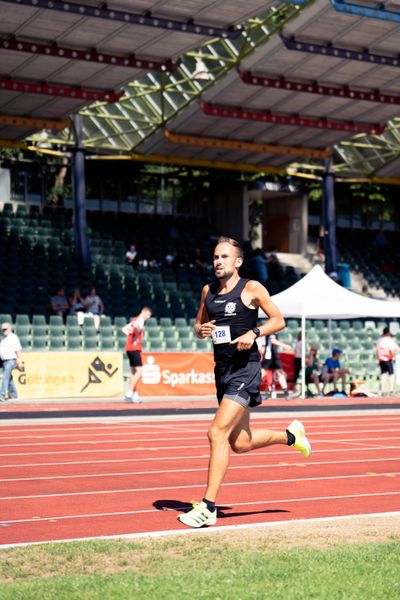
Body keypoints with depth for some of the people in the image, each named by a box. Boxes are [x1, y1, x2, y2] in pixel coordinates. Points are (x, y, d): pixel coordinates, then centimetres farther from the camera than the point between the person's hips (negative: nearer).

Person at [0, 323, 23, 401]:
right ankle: (14, 395, 19)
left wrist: (20, 362, -18)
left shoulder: (13, 338, -7)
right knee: (9, 379, 11)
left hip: (11, 361, -9)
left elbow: (18, 350, -13)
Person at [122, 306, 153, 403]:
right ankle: (129, 393, -15)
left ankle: (134, 395, 16)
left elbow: (125, 328, 27)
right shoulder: (140, 319, -9)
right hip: (134, 348, -10)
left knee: (134, 372, 13)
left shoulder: (135, 320, 20)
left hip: (129, 347, 10)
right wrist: (137, 336, -17)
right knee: (139, 372, -11)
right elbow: (135, 326, -32)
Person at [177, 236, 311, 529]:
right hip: (223, 369, 7)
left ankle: (208, 507, -14)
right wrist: (201, 330, -2)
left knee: (218, 433, -18)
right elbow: (198, 324, 22)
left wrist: (254, 333, -18)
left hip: (245, 368, -7)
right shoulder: (208, 291, 12)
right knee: (240, 442, 14)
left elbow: (278, 320, -1)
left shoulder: (251, 288, -5)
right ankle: (291, 435, 41)